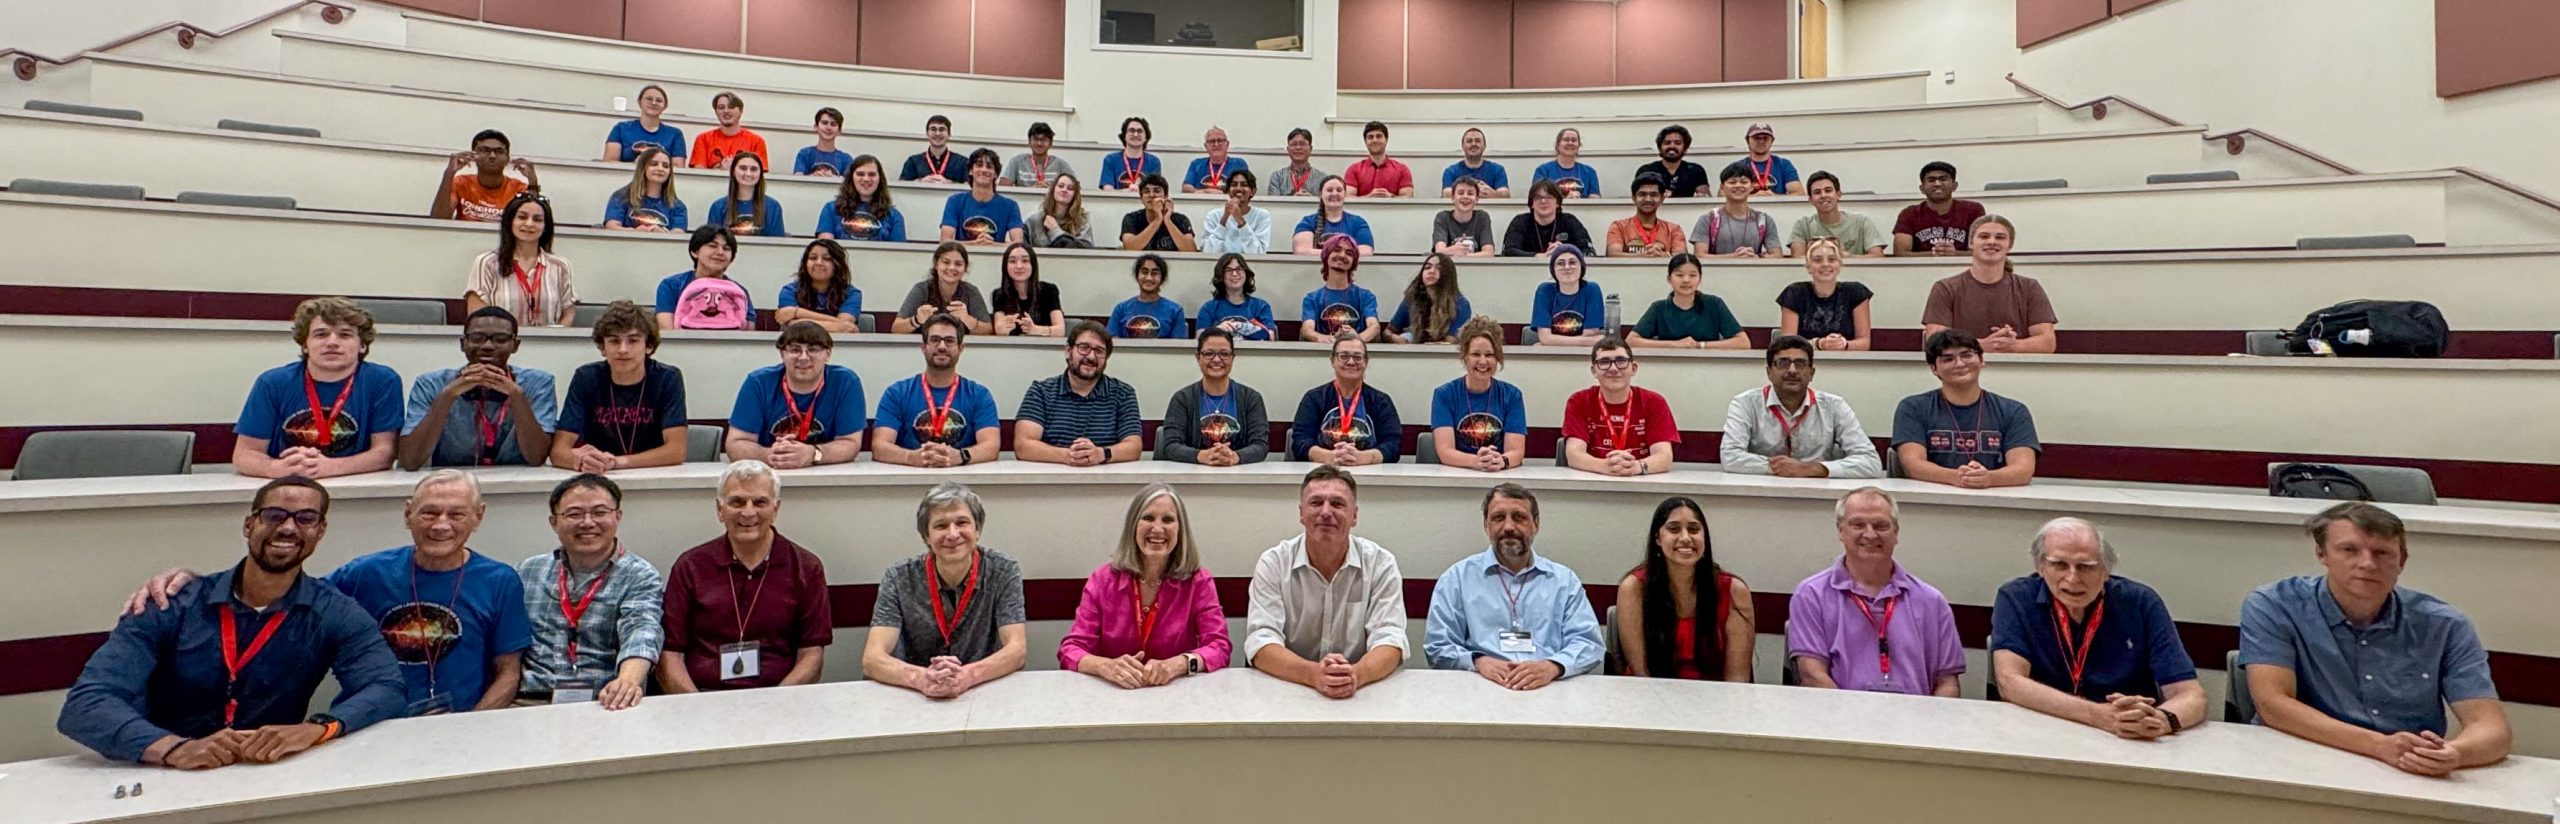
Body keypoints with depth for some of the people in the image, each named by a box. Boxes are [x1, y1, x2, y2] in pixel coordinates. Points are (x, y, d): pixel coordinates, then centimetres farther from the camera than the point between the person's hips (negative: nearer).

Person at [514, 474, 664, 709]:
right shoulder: (528, 572, 17)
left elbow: (641, 632, -15)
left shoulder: (640, 578, 3)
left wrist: (628, 680, -36)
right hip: (528, 702, 2)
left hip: (602, 705, -2)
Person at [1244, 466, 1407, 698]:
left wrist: (1357, 674, -30)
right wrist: (1313, 674, -29)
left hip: (1361, 693, 1)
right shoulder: (1272, 563, -3)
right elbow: (1261, 644, -11)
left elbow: (1389, 640, -9)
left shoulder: (1380, 563, -2)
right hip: (1288, 691, -1)